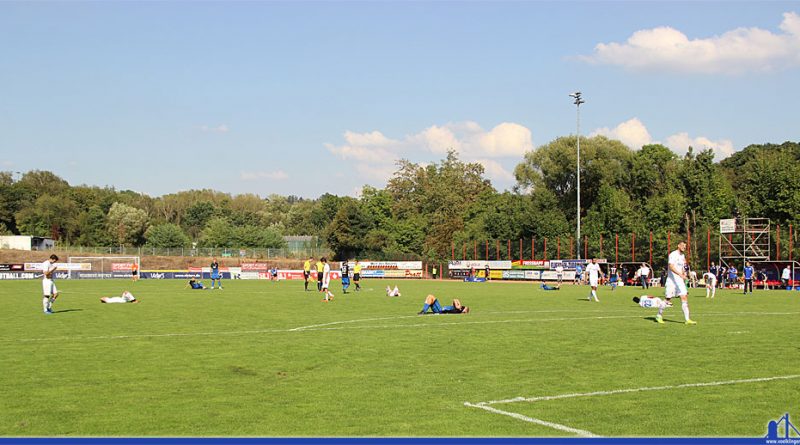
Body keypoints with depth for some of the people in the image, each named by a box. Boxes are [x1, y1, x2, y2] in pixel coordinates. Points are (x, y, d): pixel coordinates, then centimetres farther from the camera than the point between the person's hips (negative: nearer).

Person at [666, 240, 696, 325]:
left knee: (684, 297, -4)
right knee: (668, 299, -1)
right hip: (672, 280, -7)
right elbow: (671, 267, -24)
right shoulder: (673, 255, -11)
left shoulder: (682, 256, 15)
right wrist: (680, 274, -32)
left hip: (680, 280, 7)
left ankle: (687, 319, -6)